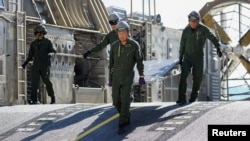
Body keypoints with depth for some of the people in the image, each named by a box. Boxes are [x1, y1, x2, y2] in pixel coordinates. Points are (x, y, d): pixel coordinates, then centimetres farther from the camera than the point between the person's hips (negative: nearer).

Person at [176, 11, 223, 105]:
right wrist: (180, 58, 13)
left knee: (197, 78, 4)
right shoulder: (186, 31, 3)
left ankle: (193, 97, 24)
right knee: (183, 76, -14)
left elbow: (213, 38, -11)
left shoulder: (203, 29, -7)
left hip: (198, 57, -2)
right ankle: (182, 99, -16)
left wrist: (218, 48, -27)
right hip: (187, 57, 2)